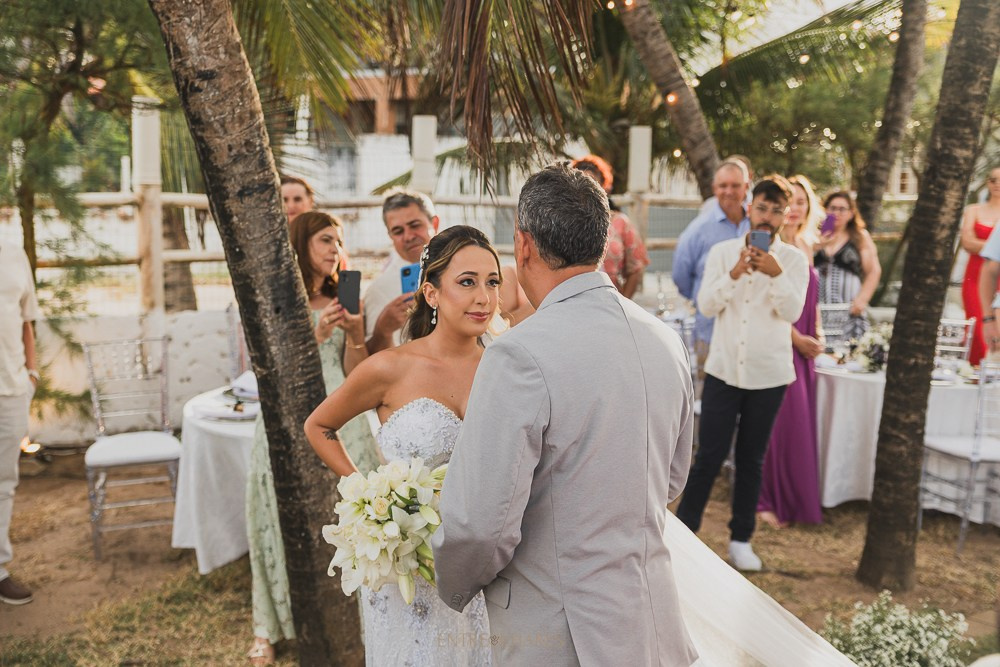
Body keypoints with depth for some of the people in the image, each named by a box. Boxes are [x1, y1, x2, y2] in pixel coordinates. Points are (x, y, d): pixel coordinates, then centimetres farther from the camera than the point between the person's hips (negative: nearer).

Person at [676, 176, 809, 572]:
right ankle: (683, 530, 14)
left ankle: (741, 540, 23)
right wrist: (734, 274, -23)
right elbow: (706, 305, -8)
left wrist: (776, 274, -27)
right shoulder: (722, 252, 2)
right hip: (723, 369, 0)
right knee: (709, 456, 0)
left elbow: (793, 311, -12)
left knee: (751, 459, 10)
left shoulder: (794, 259, 0)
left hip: (768, 373, 0)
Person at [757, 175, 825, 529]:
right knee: (781, 423, -3)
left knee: (801, 422, 11)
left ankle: (797, 500, 23)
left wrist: (818, 335, 6)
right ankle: (771, 501, 9)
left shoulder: (805, 245, 12)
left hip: (803, 346, 7)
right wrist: (797, 338, -13)